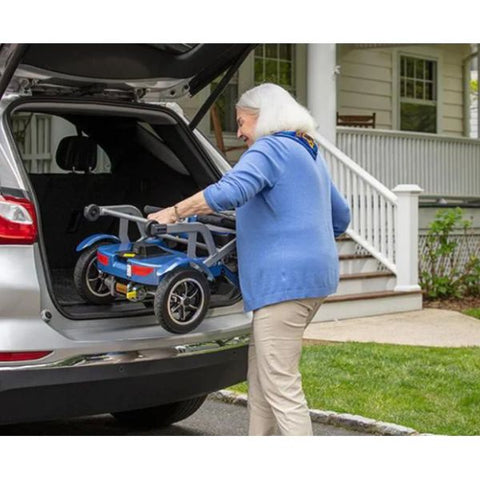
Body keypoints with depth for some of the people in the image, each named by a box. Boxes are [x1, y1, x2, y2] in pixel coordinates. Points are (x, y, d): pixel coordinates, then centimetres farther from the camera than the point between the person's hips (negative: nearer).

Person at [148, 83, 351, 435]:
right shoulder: (310, 154, 23)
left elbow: (229, 191, -26)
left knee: (280, 386, -8)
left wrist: (174, 212, -16)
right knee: (261, 373, 16)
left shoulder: (269, 149, -8)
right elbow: (341, 216, 31)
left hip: (285, 280, -10)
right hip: (314, 275, 10)